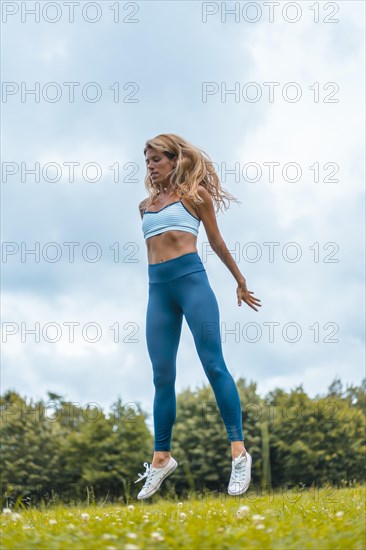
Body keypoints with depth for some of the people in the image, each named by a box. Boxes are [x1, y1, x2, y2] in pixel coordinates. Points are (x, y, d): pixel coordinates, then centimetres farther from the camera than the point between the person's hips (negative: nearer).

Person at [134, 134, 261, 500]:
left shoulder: (195, 193, 7)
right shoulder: (145, 205, 19)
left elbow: (216, 241, 14)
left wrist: (240, 282, 20)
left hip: (190, 279, -5)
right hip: (157, 288, 5)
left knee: (213, 364, -10)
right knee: (162, 375, 4)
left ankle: (239, 452, -9)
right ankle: (161, 458, 10)